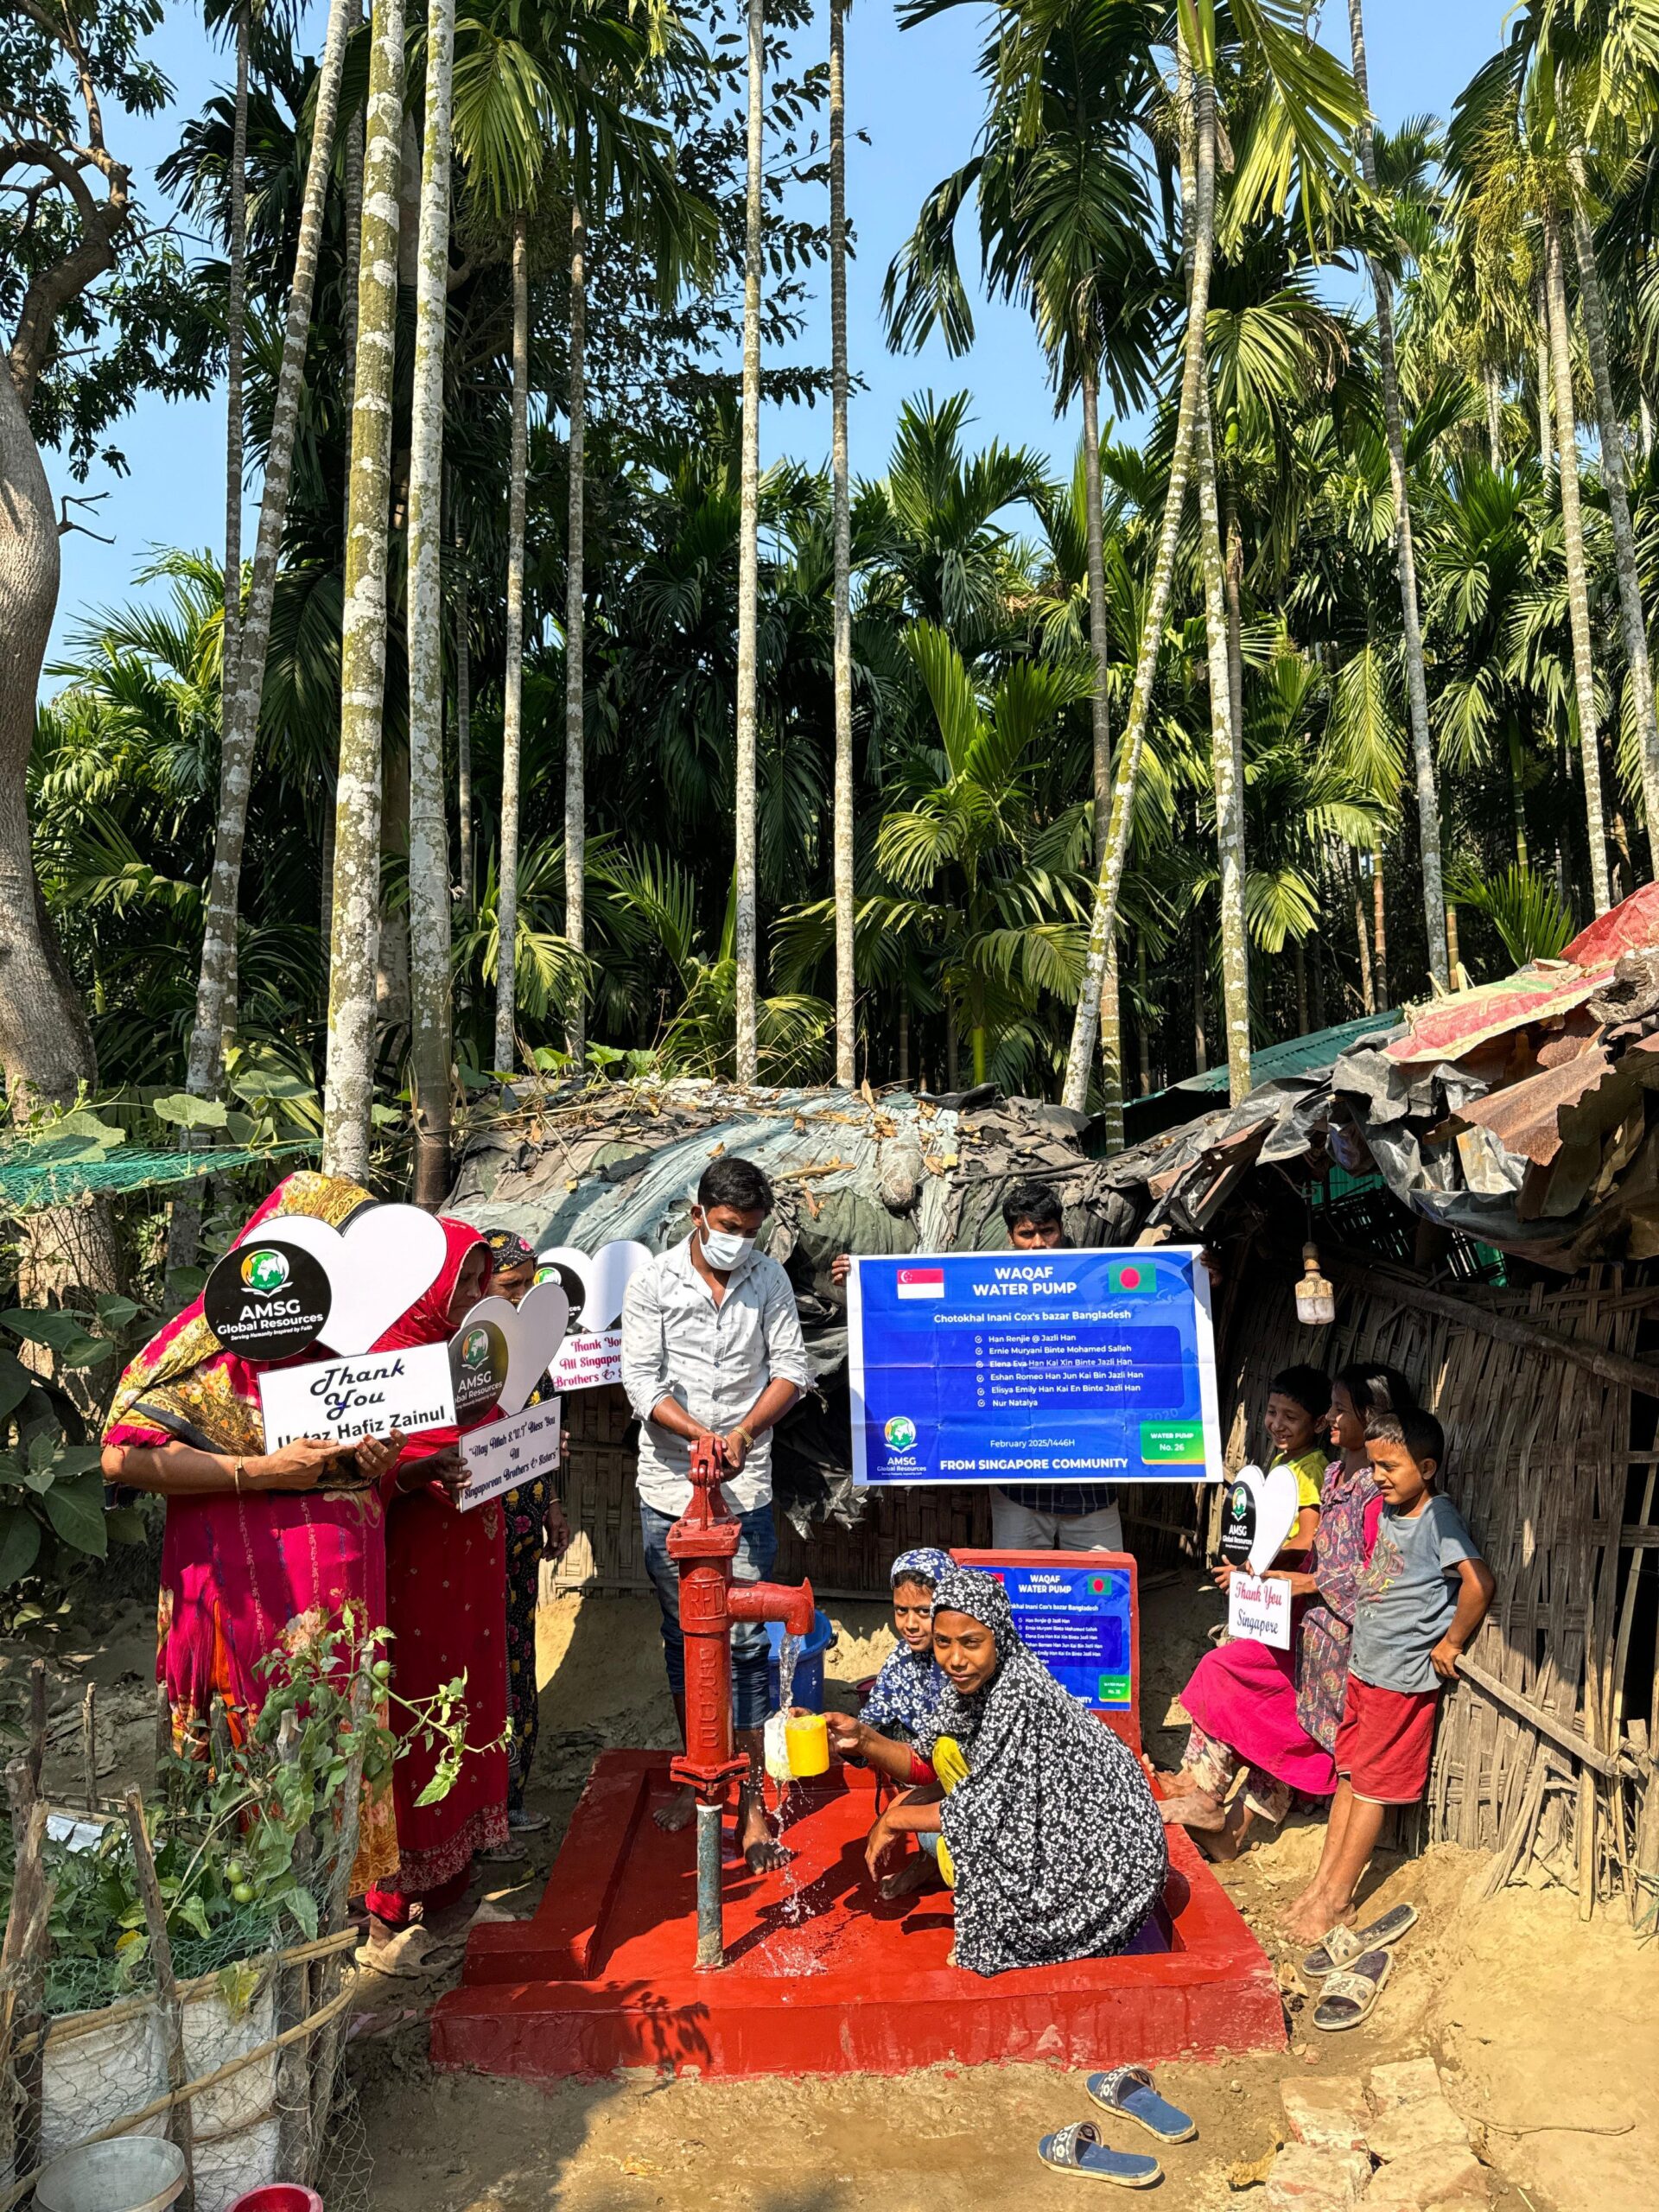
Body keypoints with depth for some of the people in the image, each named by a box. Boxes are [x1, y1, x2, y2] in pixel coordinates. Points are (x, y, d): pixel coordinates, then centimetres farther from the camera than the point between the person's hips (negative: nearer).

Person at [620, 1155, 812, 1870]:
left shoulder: (770, 1280, 1)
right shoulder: (653, 1283, -4)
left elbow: (791, 1368, 2)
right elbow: (641, 1379, -8)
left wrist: (742, 1435, -13)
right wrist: (700, 1434, -21)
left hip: (745, 1489, 0)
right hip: (669, 1487, 0)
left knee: (746, 1641, -1)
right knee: (683, 1638, 12)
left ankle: (751, 1798, 8)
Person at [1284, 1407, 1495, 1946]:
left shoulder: (1438, 1516, -19)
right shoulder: (1388, 1510, 6)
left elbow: (1478, 1581, -30)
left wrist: (1451, 1643, -20)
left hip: (1404, 1678, -8)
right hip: (1365, 1667, 8)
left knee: (1372, 1785, 2)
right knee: (1349, 1775, 13)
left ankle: (1336, 1903, 12)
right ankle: (1322, 1886, 21)